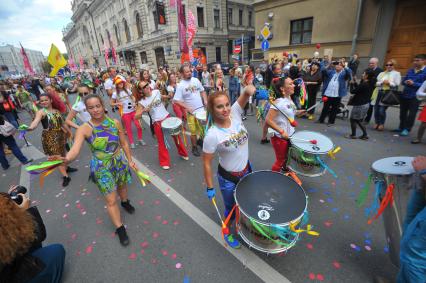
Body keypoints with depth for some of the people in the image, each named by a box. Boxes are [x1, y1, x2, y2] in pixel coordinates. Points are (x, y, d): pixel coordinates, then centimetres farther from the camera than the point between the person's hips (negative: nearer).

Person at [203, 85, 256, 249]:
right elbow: (206, 163, -20)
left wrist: (251, 90, -47)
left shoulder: (235, 114, -15)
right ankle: (227, 233, 52)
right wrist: (209, 188, -13)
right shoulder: (212, 135, -28)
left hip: (246, 171, 6)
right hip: (228, 178, -5)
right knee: (231, 207, 19)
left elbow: (246, 91, -23)